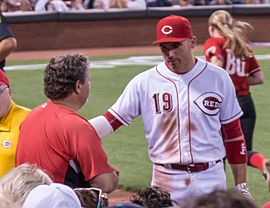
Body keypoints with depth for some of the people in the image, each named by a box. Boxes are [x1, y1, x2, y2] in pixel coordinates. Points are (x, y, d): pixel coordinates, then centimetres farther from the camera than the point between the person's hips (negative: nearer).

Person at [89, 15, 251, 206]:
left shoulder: (218, 79, 1)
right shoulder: (144, 83, -1)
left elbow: (233, 133, 5)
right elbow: (111, 120, -5)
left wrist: (241, 186, 4)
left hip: (211, 180, 0)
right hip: (166, 183, 0)